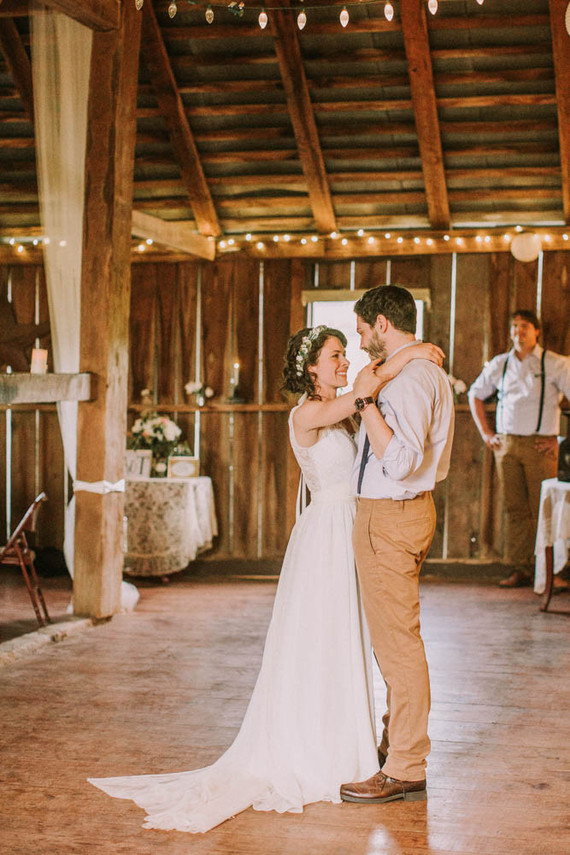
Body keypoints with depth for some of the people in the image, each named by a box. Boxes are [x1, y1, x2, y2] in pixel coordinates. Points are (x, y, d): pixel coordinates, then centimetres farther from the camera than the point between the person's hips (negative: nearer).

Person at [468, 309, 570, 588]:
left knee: (543, 510, -5)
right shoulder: (499, 364, 12)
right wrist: (486, 433, 15)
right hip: (506, 445, 4)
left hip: (540, 446, -4)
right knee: (515, 510, 4)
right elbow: (475, 395, 25)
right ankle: (520, 570, 10)